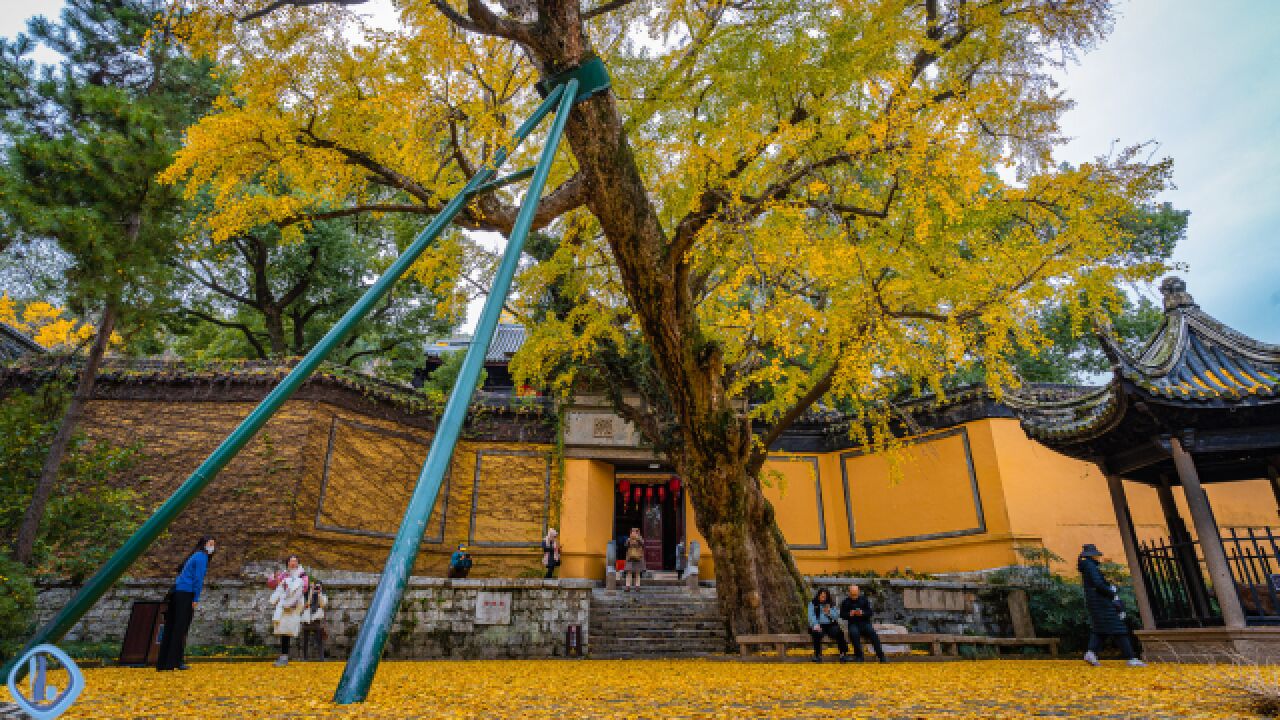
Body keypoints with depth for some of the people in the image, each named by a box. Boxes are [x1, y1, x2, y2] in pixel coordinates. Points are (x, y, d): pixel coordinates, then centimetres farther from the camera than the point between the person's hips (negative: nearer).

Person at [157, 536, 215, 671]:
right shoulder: (202, 556, -5)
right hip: (186, 594, -9)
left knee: (170, 628, 9)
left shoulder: (194, 556, 22)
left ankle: (163, 663, 13)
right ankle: (176, 661, -3)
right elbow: (198, 578, -13)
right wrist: (196, 599, -13)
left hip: (176, 591, 9)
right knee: (181, 628, -5)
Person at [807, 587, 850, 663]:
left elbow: (836, 617, 10)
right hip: (819, 626, -2)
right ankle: (817, 655, -28)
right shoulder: (813, 604, 11)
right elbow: (811, 616, -4)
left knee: (839, 633, -28)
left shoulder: (832, 605, 18)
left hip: (830, 625, 2)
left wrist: (829, 612, -9)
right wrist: (816, 624, -23)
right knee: (817, 633, -36)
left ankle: (843, 654, -23)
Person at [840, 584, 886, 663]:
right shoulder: (845, 602, 9)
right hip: (853, 624, -1)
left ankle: (880, 655, -22)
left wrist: (862, 613, -16)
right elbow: (842, 615, 3)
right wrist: (849, 614, -16)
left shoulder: (864, 599, 11)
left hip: (865, 623, 1)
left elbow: (870, 612, 4)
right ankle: (859, 656, -25)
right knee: (854, 633, -34)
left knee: (873, 633, -28)